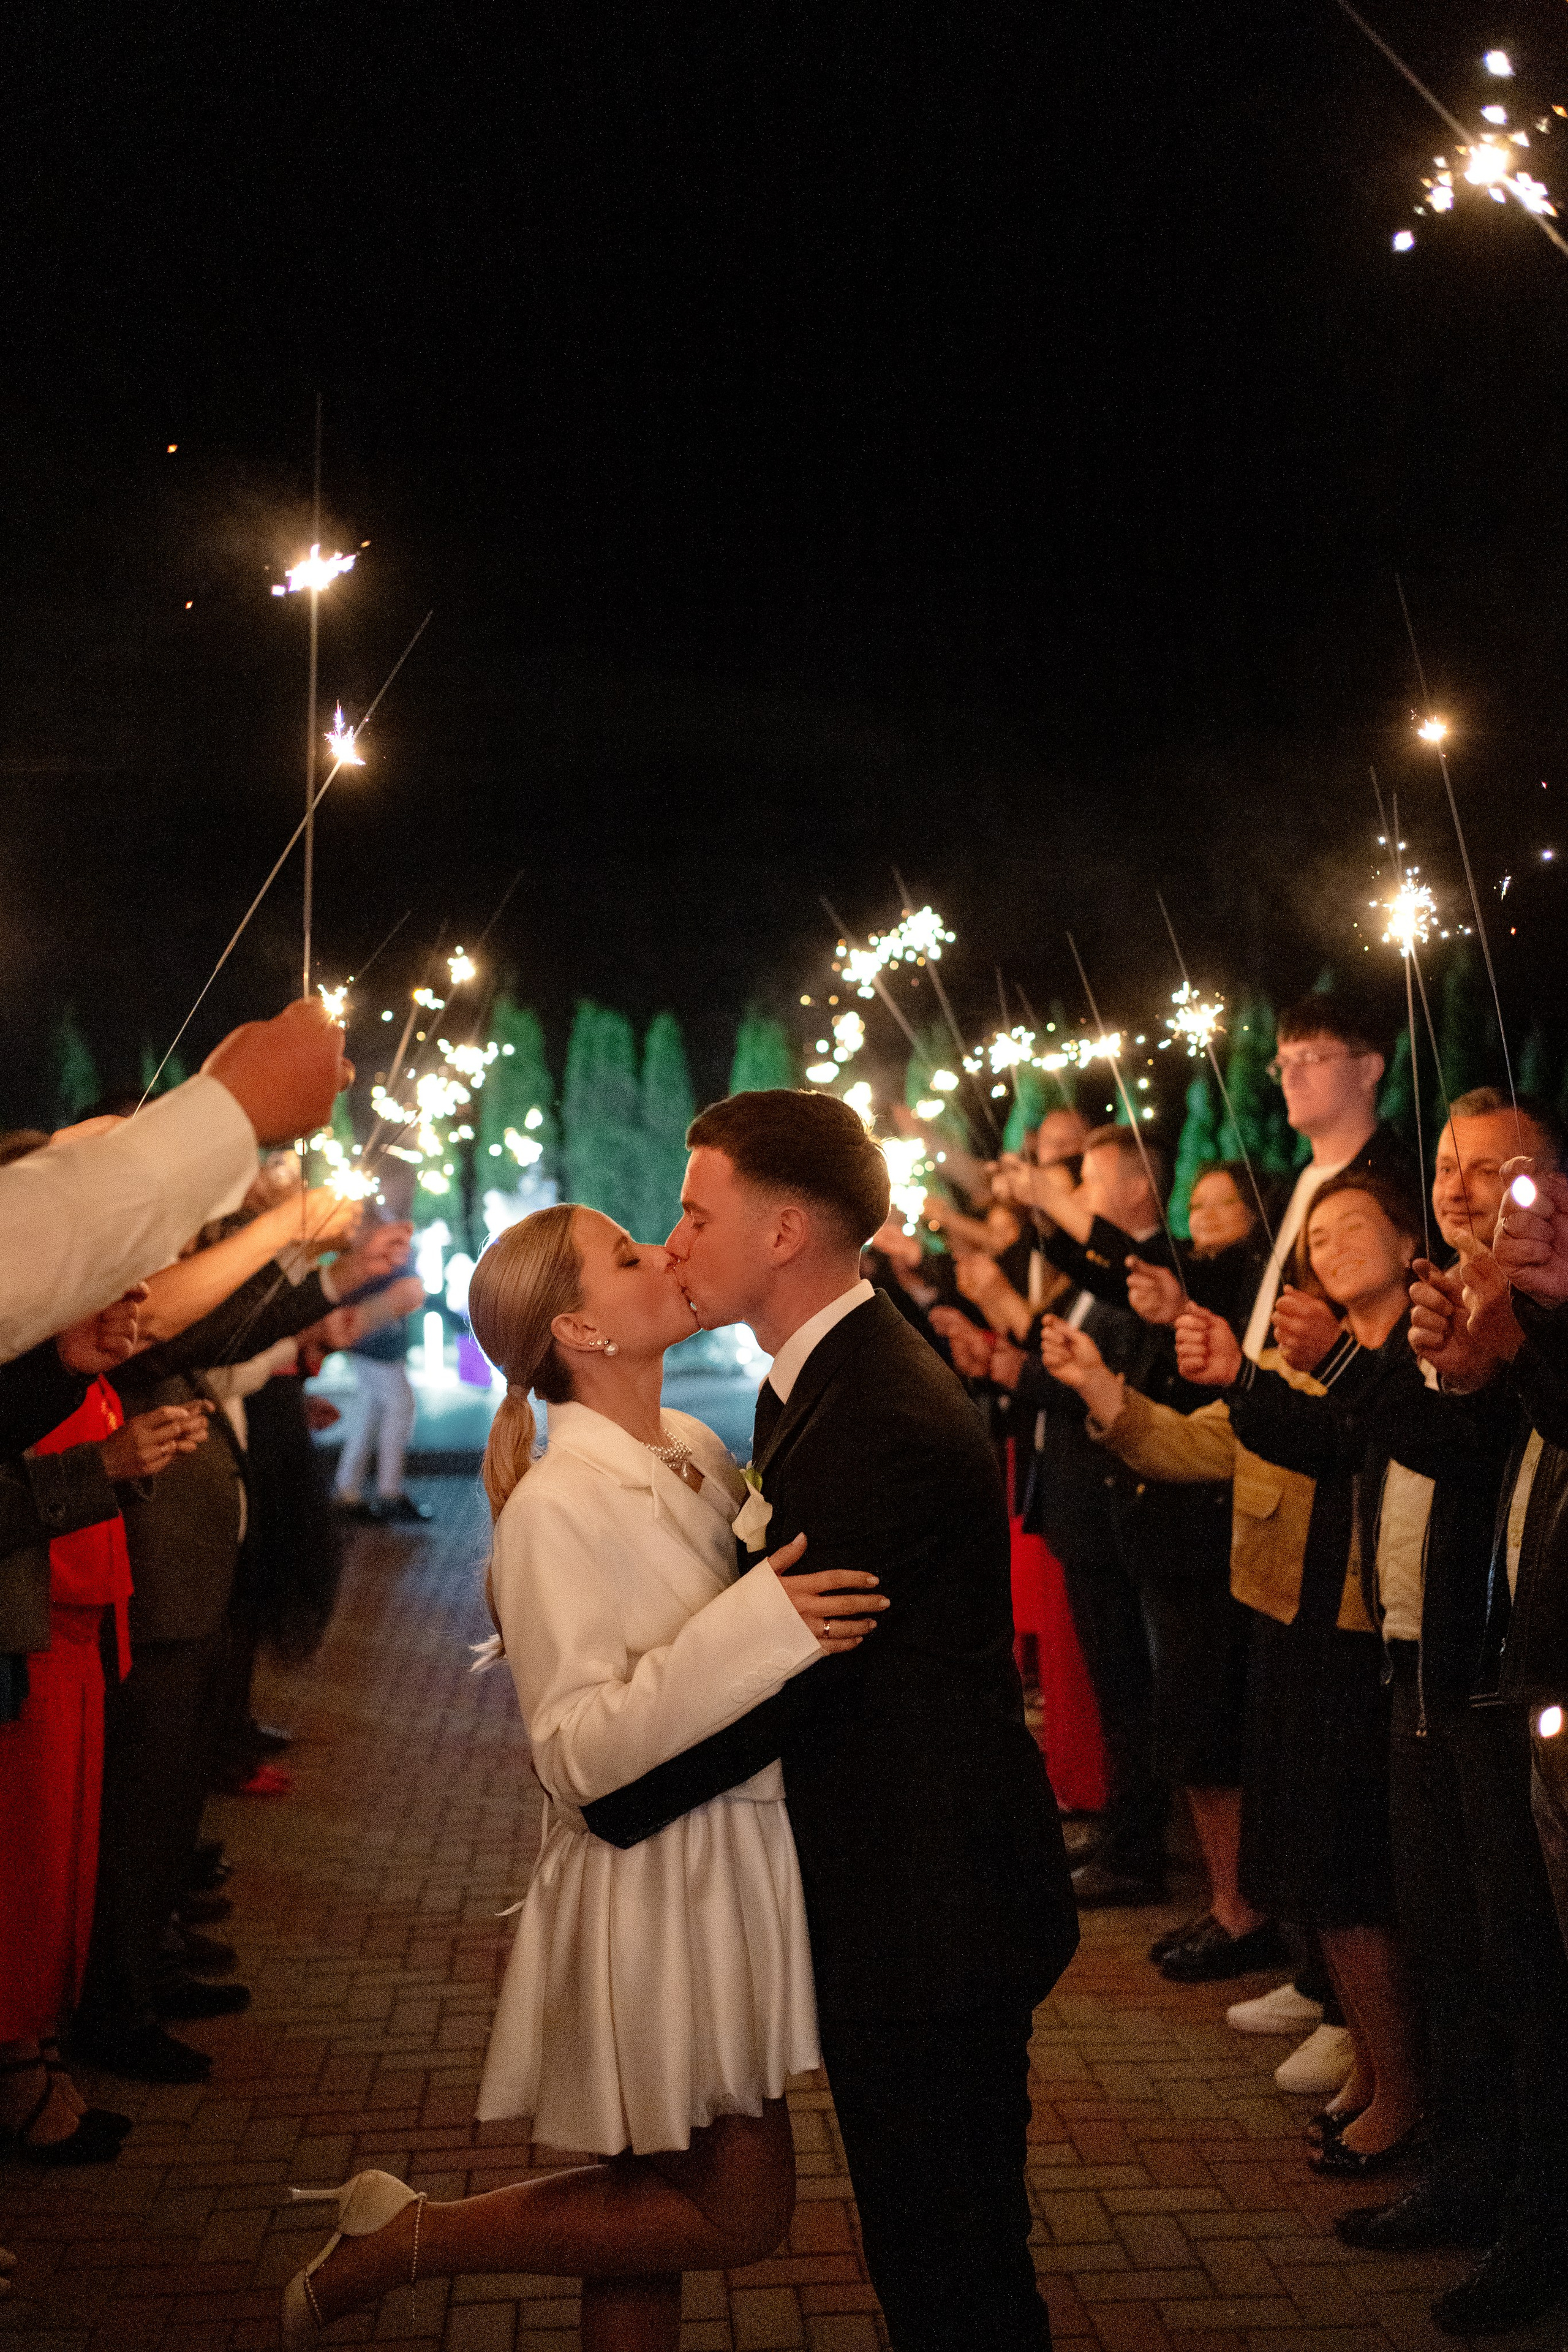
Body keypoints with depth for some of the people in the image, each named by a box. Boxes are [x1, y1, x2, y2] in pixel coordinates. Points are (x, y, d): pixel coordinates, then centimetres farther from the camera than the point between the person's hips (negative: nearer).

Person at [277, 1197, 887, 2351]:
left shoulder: (693, 1447, 4)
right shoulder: (556, 1505, -20)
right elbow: (580, 1754, -25)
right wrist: (761, 1624, -32)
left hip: (738, 1864, 7)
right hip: (658, 1885, -7)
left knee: (651, 2207, 14)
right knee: (740, 2209, 2)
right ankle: (402, 2237, 11)